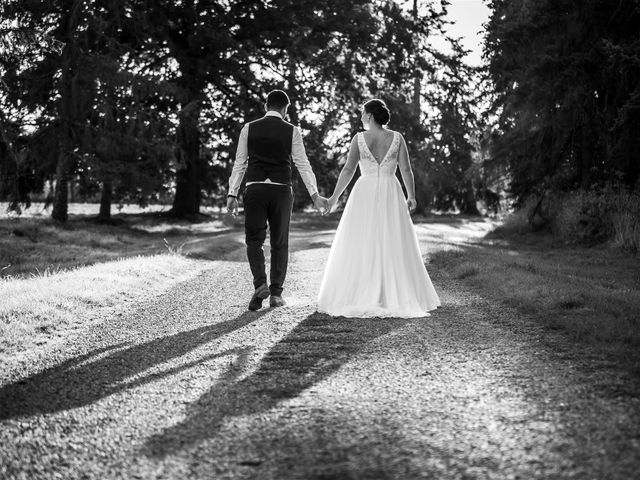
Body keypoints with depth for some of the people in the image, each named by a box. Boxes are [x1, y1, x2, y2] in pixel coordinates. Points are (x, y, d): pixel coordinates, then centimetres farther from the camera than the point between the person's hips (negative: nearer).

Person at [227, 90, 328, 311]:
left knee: (254, 239, 6)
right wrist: (315, 195, 1)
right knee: (279, 243, 9)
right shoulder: (292, 131, 2)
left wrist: (232, 194, 7)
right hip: (281, 190, 0)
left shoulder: (249, 129, 5)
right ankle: (276, 293, 10)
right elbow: (302, 164, 0)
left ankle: (260, 284, -15)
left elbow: (239, 163, 5)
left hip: (255, 189, 0)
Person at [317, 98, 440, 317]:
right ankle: (397, 297, 6)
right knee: (393, 246, 7)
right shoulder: (397, 138, 0)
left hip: (364, 194, -1)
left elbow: (348, 169, -7)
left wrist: (334, 197, -1)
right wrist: (411, 197, 8)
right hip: (390, 195, 1)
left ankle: (358, 297, 2)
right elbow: (406, 169, -1)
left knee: (361, 245, 5)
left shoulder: (359, 138, -4)